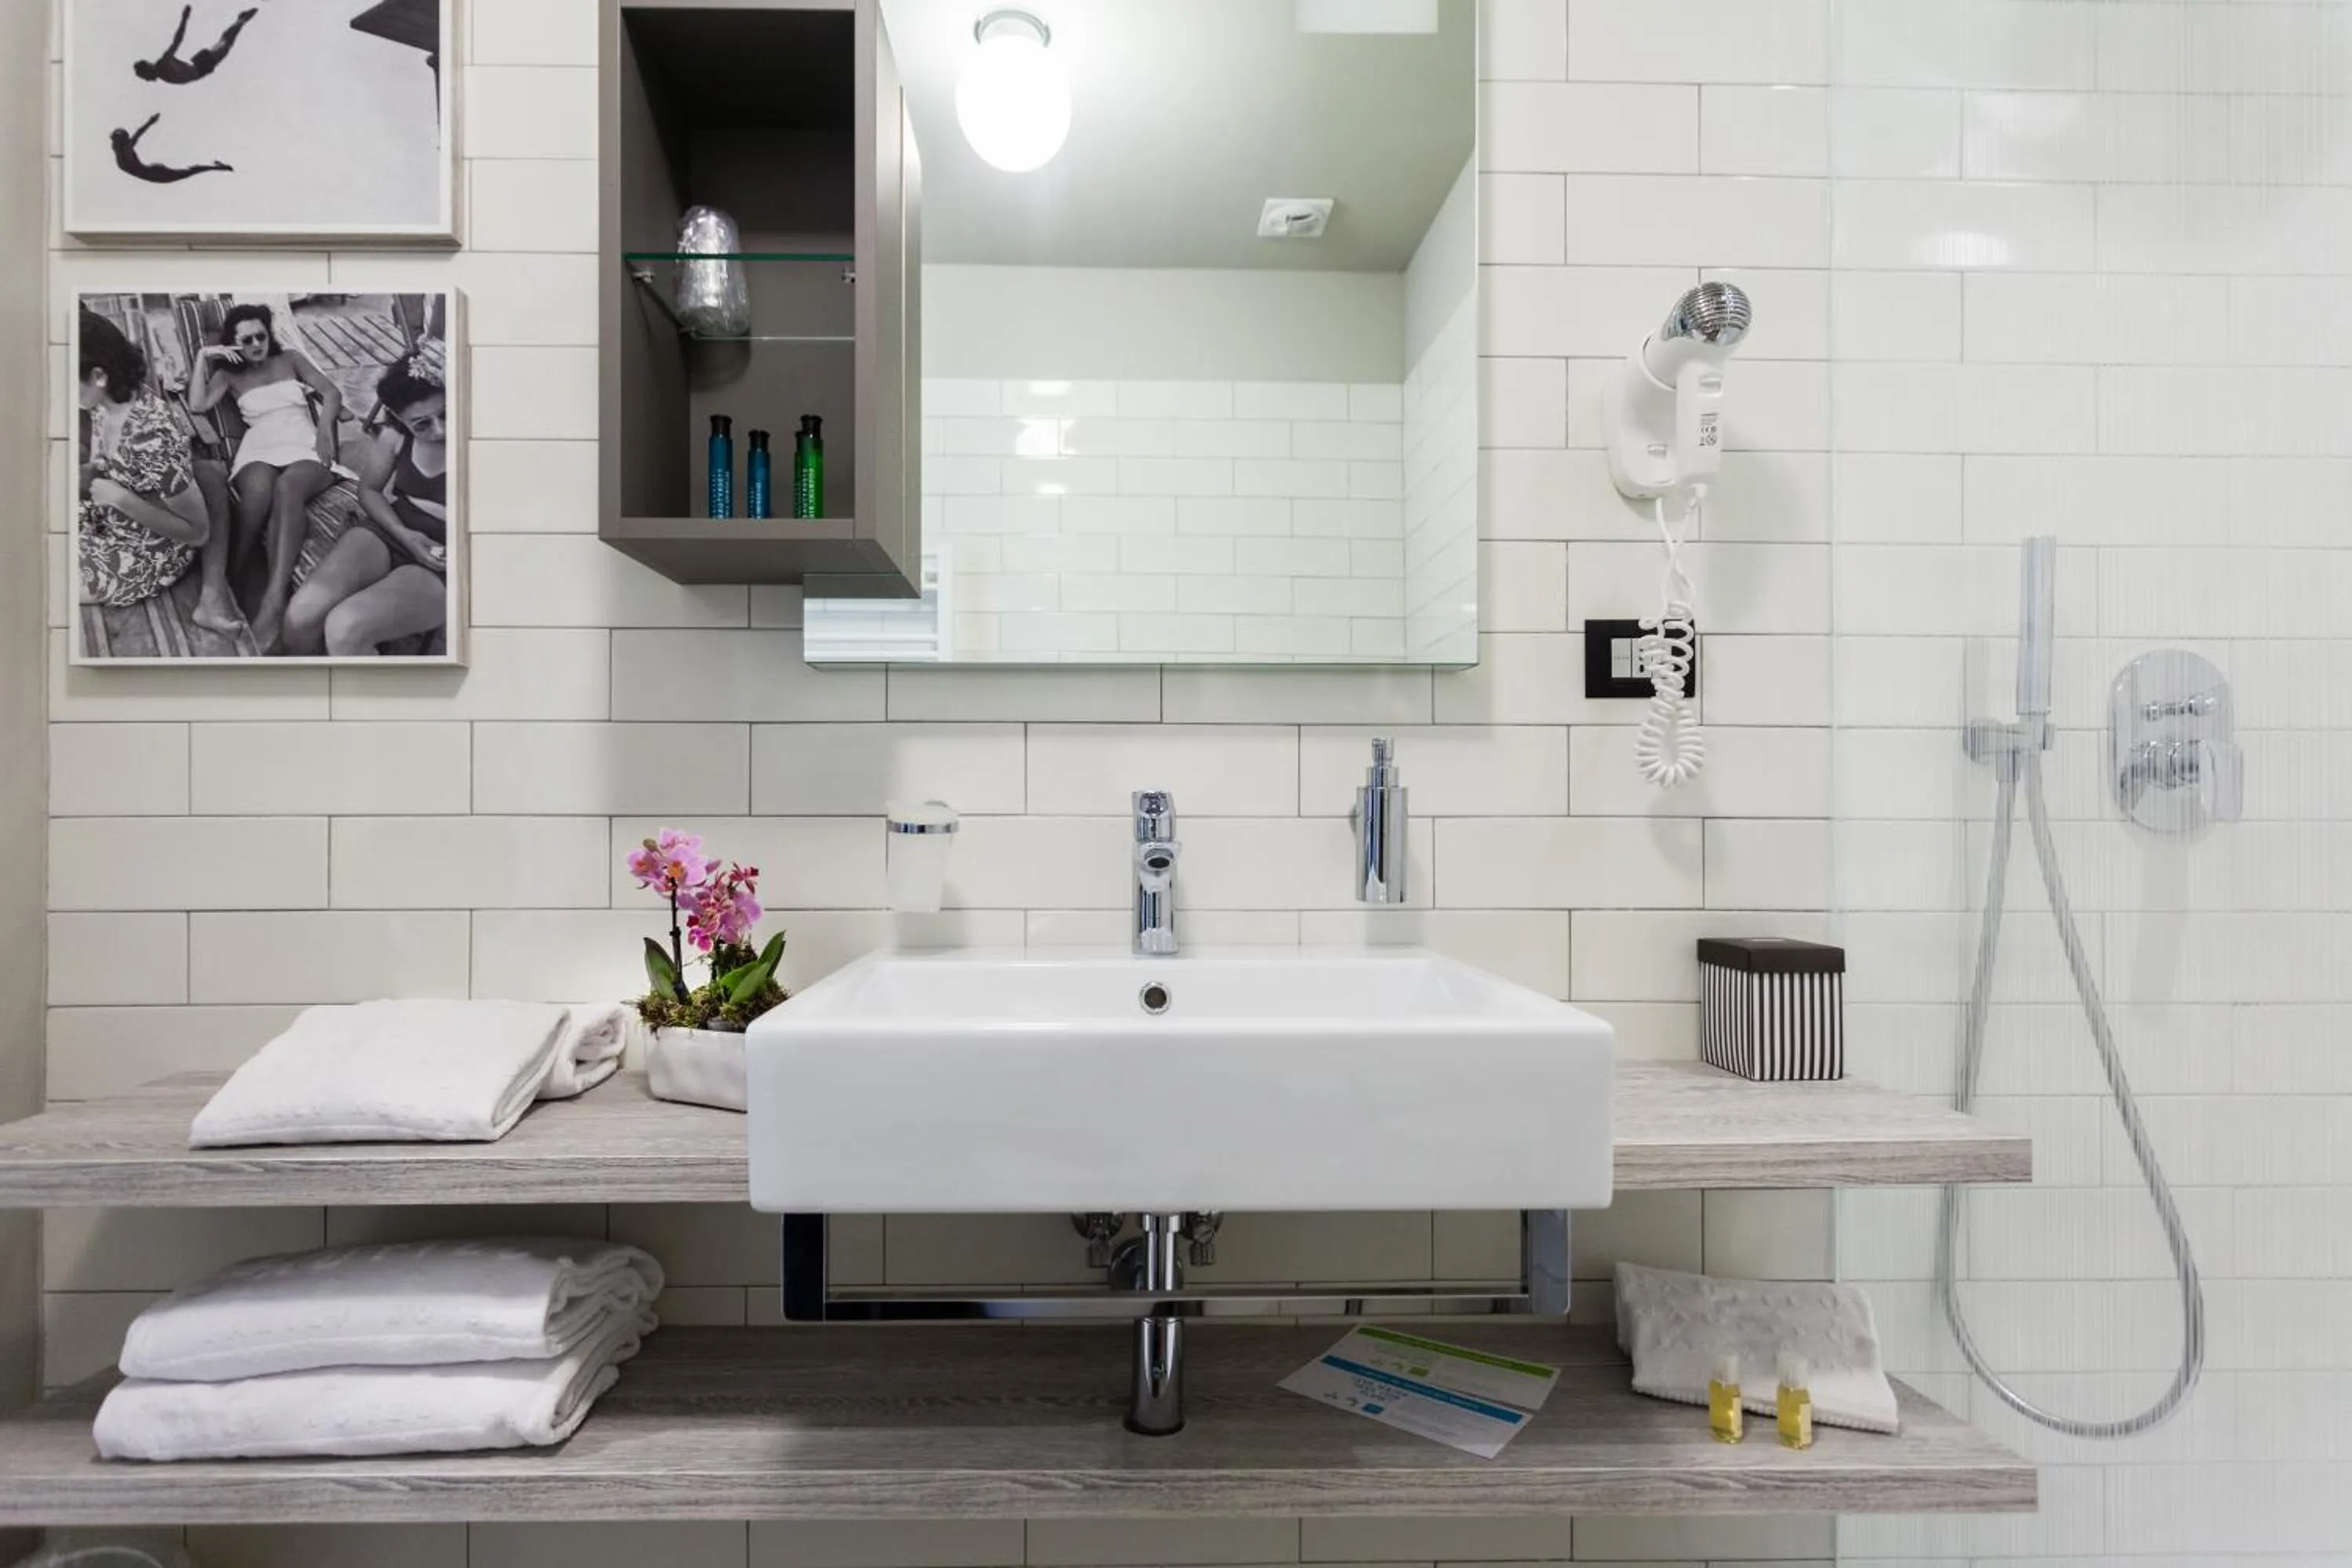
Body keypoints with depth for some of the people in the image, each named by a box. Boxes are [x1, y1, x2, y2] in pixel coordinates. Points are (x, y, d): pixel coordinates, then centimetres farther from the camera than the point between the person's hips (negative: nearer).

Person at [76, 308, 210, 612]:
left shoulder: (151, 439, -33)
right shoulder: (105, 401, -9)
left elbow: (199, 532, -26)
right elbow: (102, 468, 10)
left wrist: (120, 497, -27)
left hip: (146, 553, -8)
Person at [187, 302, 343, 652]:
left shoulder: (290, 359, 21)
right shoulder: (229, 374, 20)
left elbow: (332, 393, 11)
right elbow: (197, 406, 6)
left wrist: (324, 427, -8)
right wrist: (203, 358, 8)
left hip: (305, 447, -1)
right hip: (259, 451, 1)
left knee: (287, 487, -38)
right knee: (259, 491, -38)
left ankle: (274, 601, -51)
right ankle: (220, 578, -31)